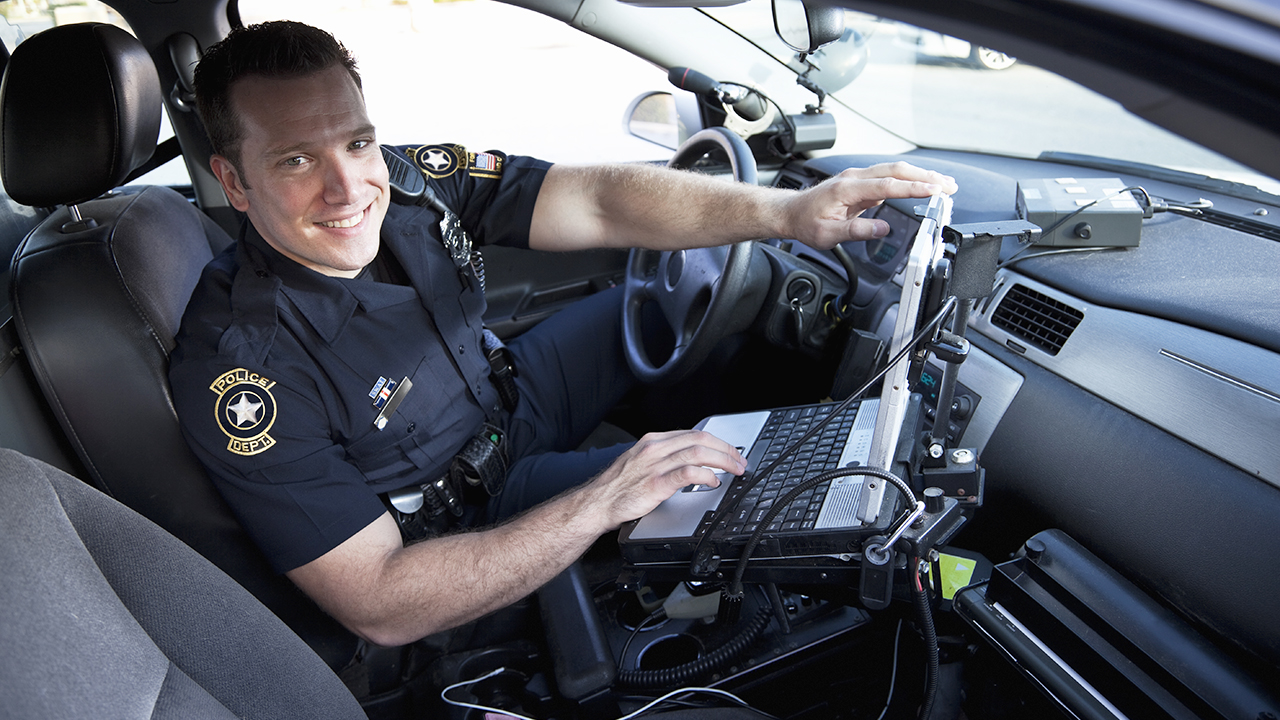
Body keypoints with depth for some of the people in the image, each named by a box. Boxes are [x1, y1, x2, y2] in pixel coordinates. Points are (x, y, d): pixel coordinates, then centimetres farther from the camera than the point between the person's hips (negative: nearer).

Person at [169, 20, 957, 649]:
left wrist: (786, 209, -36)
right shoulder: (239, 370, -31)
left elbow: (600, 202, -22)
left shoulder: (411, 182, -18)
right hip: (470, 510, -5)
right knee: (745, 493, -12)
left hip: (507, 395, 6)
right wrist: (599, 502, -39)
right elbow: (379, 608, -31)